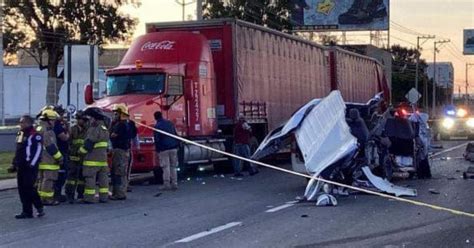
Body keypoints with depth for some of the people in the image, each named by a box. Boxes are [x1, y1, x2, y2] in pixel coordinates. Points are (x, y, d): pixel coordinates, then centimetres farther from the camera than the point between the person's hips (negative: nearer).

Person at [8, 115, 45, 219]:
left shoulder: (35, 136, -11)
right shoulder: (20, 135, 18)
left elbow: (38, 150, -16)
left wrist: (32, 164, -19)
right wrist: (14, 164, 20)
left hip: (30, 167, -9)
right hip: (21, 167, 9)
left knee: (28, 189, -11)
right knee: (22, 190, 7)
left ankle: (39, 207, 2)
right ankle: (26, 211, 11)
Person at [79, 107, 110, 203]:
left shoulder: (94, 130, -16)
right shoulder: (105, 129, 15)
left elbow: (88, 144, -18)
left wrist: (81, 151, -4)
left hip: (92, 159, -9)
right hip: (103, 158, 9)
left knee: (90, 178, -5)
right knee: (103, 178, 9)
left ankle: (89, 198, -5)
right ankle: (104, 197, 12)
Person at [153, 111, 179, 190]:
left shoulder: (157, 126, -7)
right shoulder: (170, 123, 11)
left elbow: (157, 139, -9)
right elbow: (175, 135, 15)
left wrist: (157, 150, -2)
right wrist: (177, 145, 19)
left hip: (164, 149, -5)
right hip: (173, 148, 5)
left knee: (166, 167, -4)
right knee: (173, 166, 10)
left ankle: (166, 184, -5)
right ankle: (174, 184, 9)